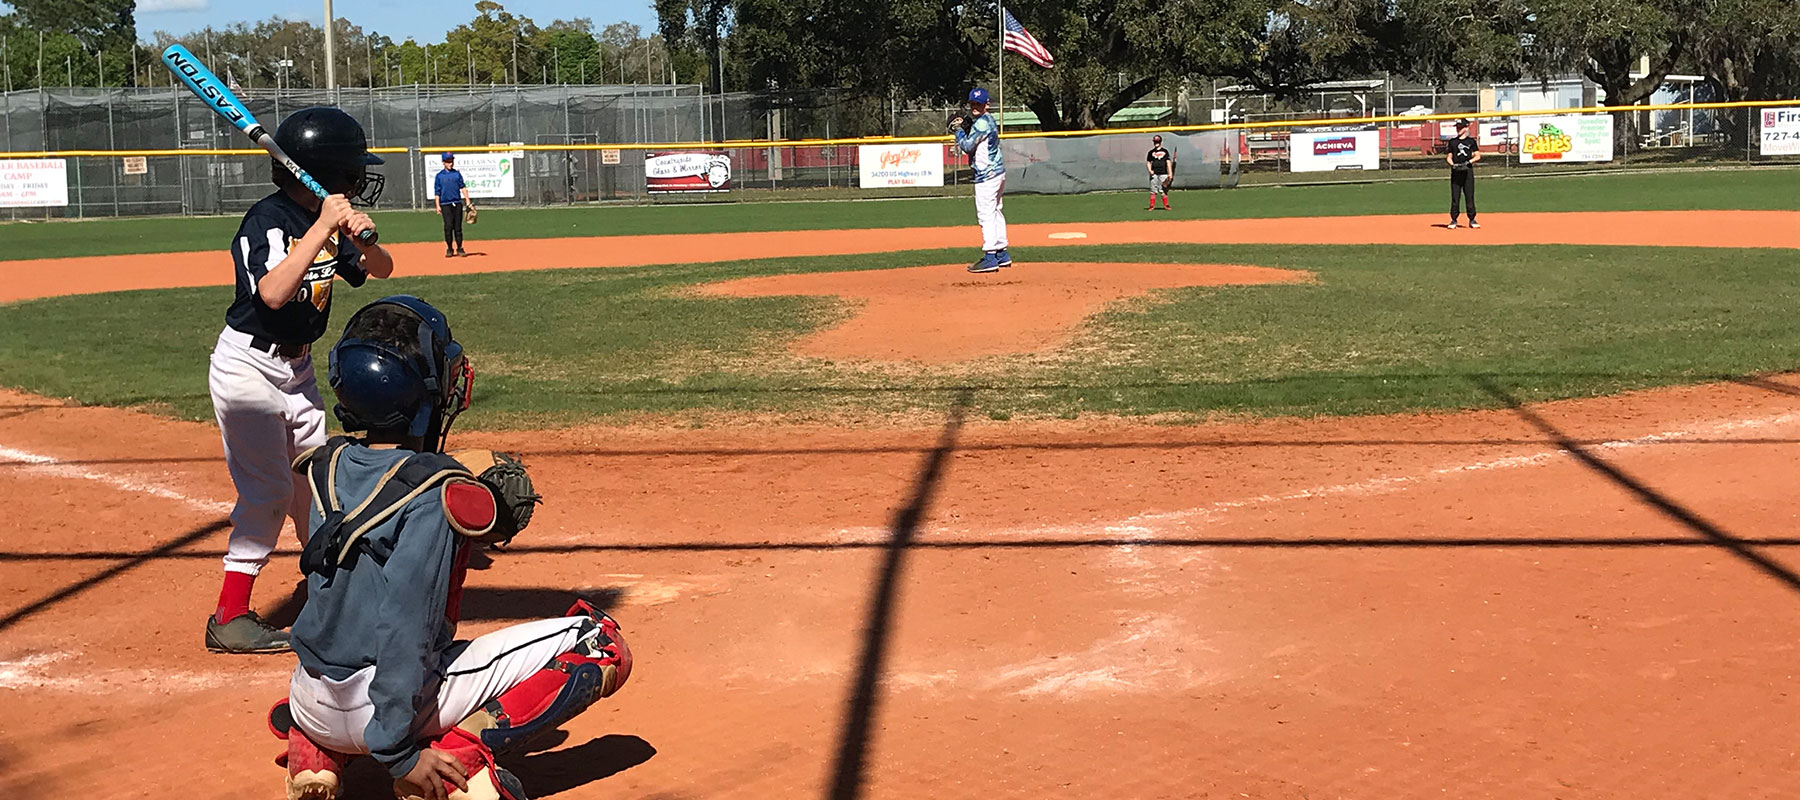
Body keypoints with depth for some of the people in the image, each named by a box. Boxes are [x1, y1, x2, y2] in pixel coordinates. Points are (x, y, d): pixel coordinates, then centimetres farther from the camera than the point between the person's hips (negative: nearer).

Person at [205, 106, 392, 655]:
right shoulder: (267, 219, -21)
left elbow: (380, 270, 6)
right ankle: (230, 619, -4)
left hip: (296, 367, 8)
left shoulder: (327, 221, 1)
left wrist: (363, 237, -16)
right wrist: (323, 228, -34)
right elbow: (273, 293, -35)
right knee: (268, 491, -10)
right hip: (248, 367, -8)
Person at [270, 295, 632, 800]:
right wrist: (398, 752, -23)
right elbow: (403, 625, -24)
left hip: (311, 708, 7)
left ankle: (313, 749, 16)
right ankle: (462, 756, -12)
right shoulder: (435, 491, -17)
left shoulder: (329, 469, 4)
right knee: (602, 643, -2)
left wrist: (479, 527, 10)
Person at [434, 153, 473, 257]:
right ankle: (449, 249, 3)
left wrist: (467, 201, 0)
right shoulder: (439, 176, 4)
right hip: (445, 204, -2)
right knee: (448, 226, -7)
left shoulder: (457, 174, 9)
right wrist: (438, 206, -3)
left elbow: (463, 187, 8)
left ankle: (459, 248, 10)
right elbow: (437, 192, 3)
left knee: (458, 226, 3)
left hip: (457, 203, 2)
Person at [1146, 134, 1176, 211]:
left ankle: (1166, 205, 2)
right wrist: (1150, 170, -6)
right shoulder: (1151, 152, 11)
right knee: (1153, 190, -2)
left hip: (1163, 174, -1)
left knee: (1163, 190, -3)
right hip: (1154, 174, 1)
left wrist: (1170, 173, -4)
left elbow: (1168, 162, 4)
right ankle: (1152, 206, 0)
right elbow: (1148, 162, 12)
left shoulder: (1165, 151, 9)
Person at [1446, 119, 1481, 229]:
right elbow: (1448, 157, 13)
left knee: (1470, 196, -2)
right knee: (1455, 197, 0)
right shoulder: (1452, 142, 14)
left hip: (1468, 171, -2)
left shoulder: (1471, 141, 8)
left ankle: (1472, 220, 5)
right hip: (1456, 171, 2)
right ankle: (1454, 220, 6)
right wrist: (1453, 164, -7)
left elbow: (1477, 156, 4)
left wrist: (1469, 162, -13)